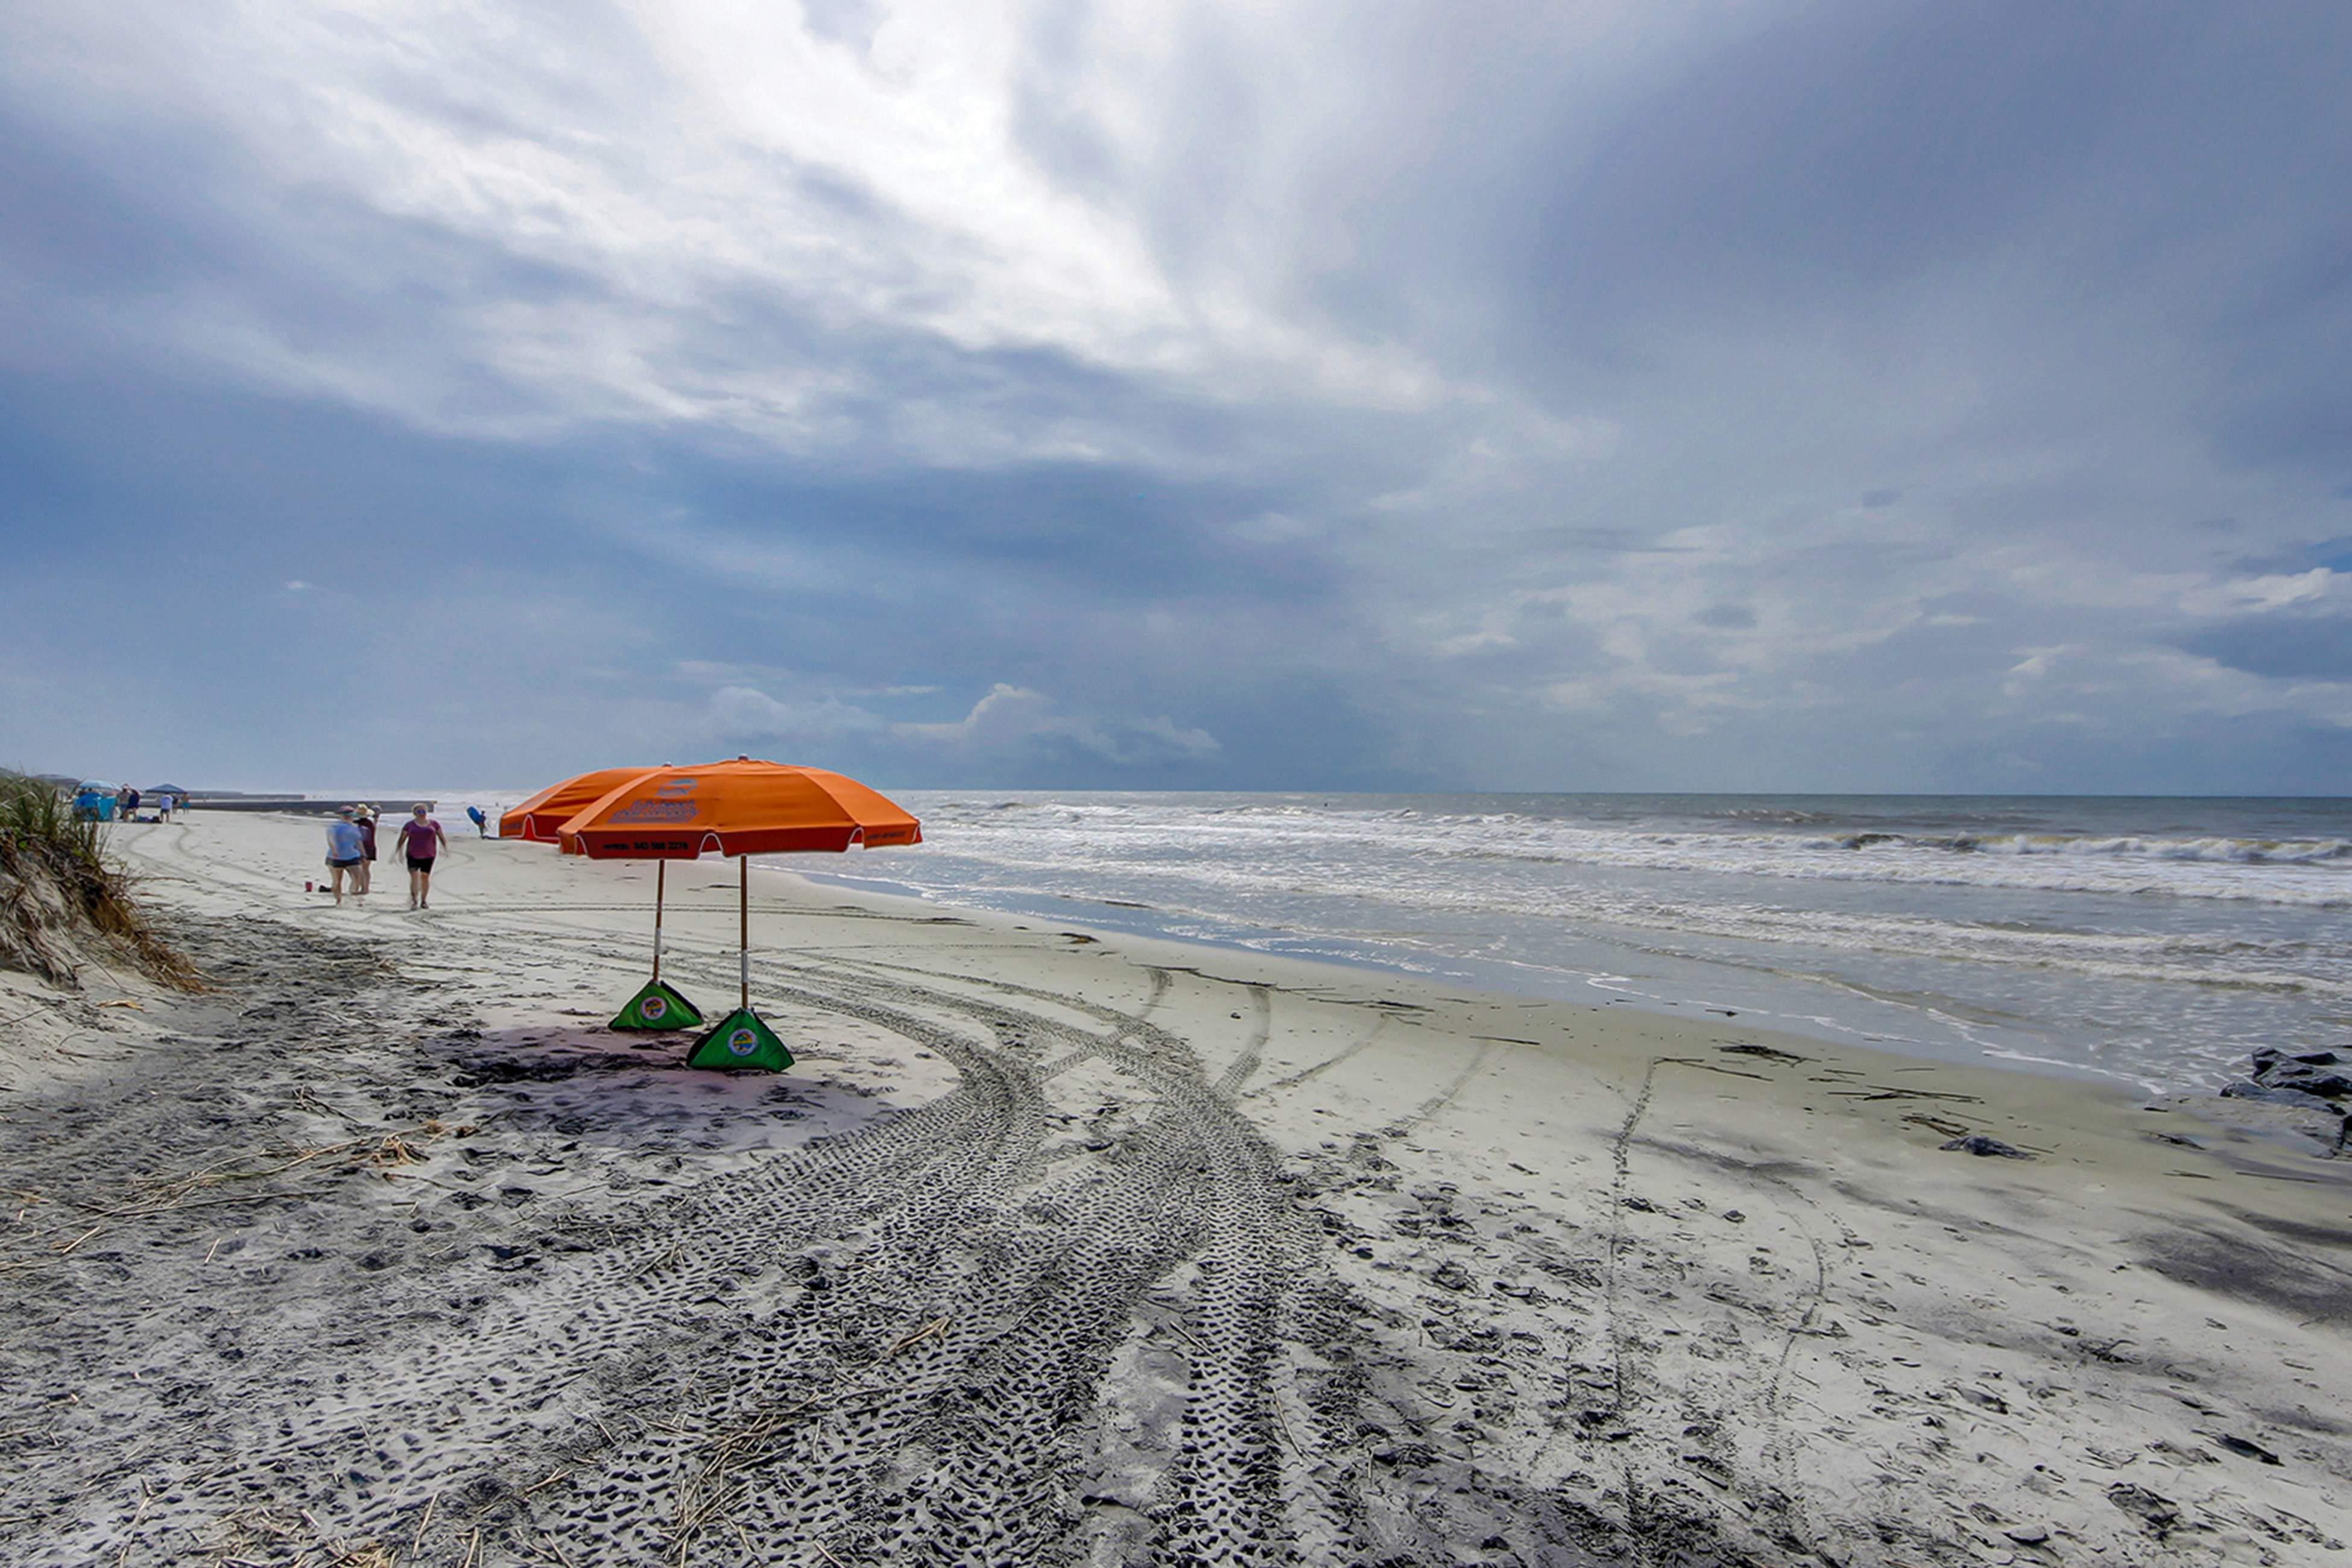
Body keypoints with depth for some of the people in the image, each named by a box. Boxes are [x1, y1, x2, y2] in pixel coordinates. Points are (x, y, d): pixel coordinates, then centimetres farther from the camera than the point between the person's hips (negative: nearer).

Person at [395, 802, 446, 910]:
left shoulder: (434, 824, 7)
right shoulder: (409, 825, 4)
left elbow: (442, 837, 12)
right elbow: (402, 839, 8)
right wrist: (400, 852, 3)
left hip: (429, 855, 1)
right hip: (413, 855, -1)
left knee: (425, 876, 5)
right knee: (414, 876, -13)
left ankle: (424, 901, 14)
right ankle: (414, 901, -14)